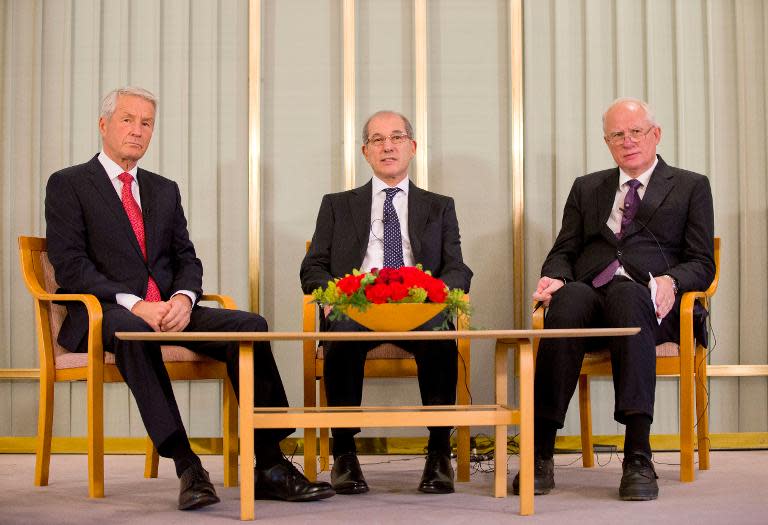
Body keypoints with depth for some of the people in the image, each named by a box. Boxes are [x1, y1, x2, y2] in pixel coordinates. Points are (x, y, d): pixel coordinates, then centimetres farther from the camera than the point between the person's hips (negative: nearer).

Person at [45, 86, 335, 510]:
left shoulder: (165, 189, 22)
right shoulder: (68, 184, 5)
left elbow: (187, 259, 14)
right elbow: (70, 266, -7)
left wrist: (183, 298, -10)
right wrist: (134, 305, -20)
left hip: (168, 308, 5)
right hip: (105, 314, -5)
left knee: (249, 324, -21)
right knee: (134, 332, -40)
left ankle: (269, 467, -25)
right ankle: (187, 467, -42)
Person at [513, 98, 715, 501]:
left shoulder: (691, 187, 19)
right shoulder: (587, 188, 27)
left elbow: (702, 264, 10)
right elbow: (563, 252, 20)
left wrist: (671, 280, -13)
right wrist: (555, 277, -4)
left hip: (648, 301, -2)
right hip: (588, 294, 2)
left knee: (626, 294, -39)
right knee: (569, 297, -36)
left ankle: (638, 458, -47)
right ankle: (540, 454, -40)